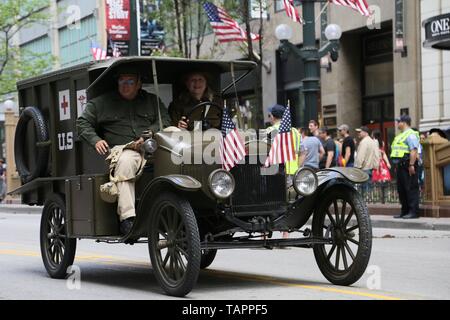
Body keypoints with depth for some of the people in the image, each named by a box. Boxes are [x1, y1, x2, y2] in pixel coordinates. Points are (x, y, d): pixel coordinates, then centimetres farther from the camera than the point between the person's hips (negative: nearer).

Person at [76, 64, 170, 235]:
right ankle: (127, 217, -45)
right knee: (125, 163, -40)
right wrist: (96, 140, -2)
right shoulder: (102, 102, 19)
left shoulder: (152, 101, 22)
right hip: (122, 149, -2)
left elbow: (164, 120, 8)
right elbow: (83, 123, 17)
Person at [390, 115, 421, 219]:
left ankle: (413, 212, -8)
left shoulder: (410, 135, -11)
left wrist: (411, 165, -26)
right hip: (400, 166, 11)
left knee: (411, 189, -8)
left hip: (407, 165, -11)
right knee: (401, 189, 12)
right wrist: (396, 166, 21)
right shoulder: (401, 135, 22)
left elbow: (414, 151, -20)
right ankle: (405, 211, 18)